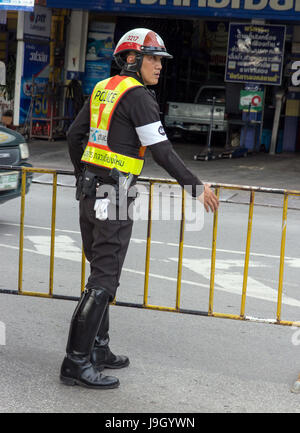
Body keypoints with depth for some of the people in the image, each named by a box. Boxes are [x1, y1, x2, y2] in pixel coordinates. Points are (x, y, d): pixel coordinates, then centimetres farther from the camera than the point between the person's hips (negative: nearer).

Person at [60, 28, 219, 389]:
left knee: (101, 272, 16)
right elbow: (161, 150, -18)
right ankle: (76, 363, -5)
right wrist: (196, 186, -11)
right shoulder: (137, 96, -12)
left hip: (91, 190, 9)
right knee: (104, 279, -7)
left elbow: (74, 135, 21)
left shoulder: (103, 89, 14)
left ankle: (97, 349, 23)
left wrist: (82, 175, 35)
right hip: (113, 195, -9)